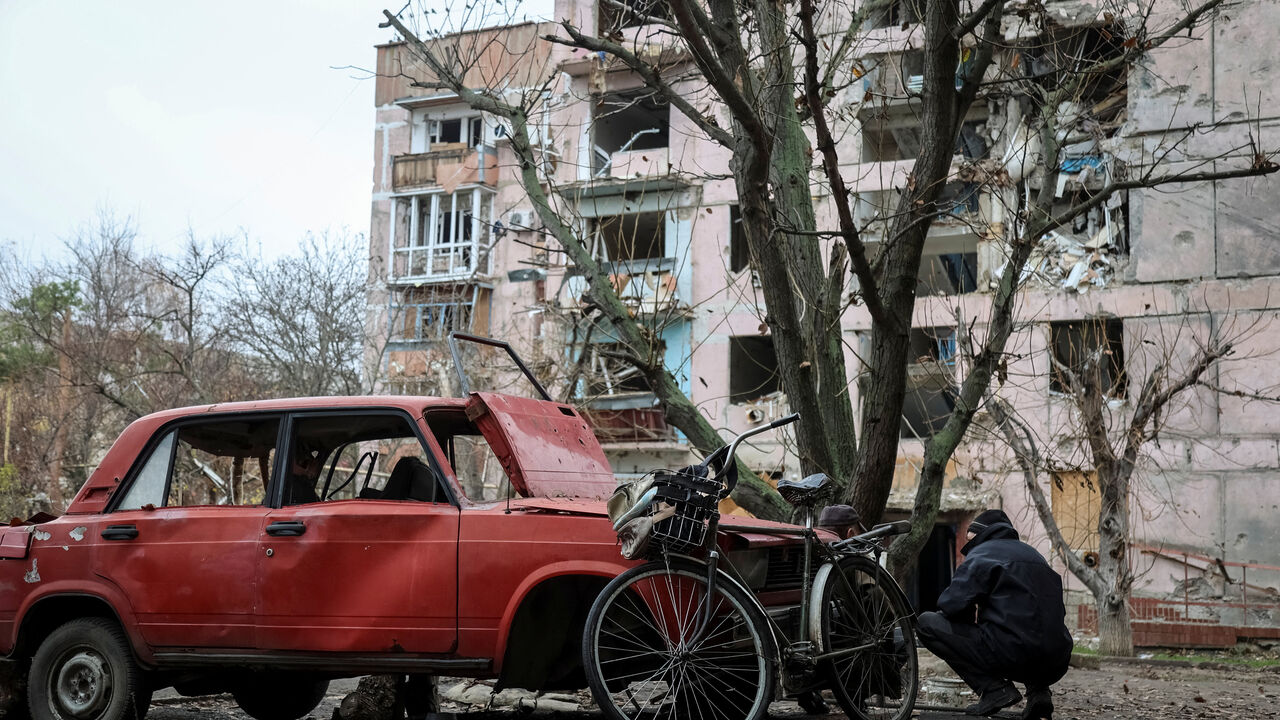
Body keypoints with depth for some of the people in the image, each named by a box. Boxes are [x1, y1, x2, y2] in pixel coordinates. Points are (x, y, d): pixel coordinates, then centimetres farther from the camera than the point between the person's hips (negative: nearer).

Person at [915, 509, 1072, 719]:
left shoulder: (982, 553, 2)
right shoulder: (1032, 554, 25)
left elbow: (950, 605, -9)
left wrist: (971, 618, 17)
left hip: (1012, 655, -7)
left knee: (927, 623, 5)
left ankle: (993, 688, -5)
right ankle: (1038, 690, 12)